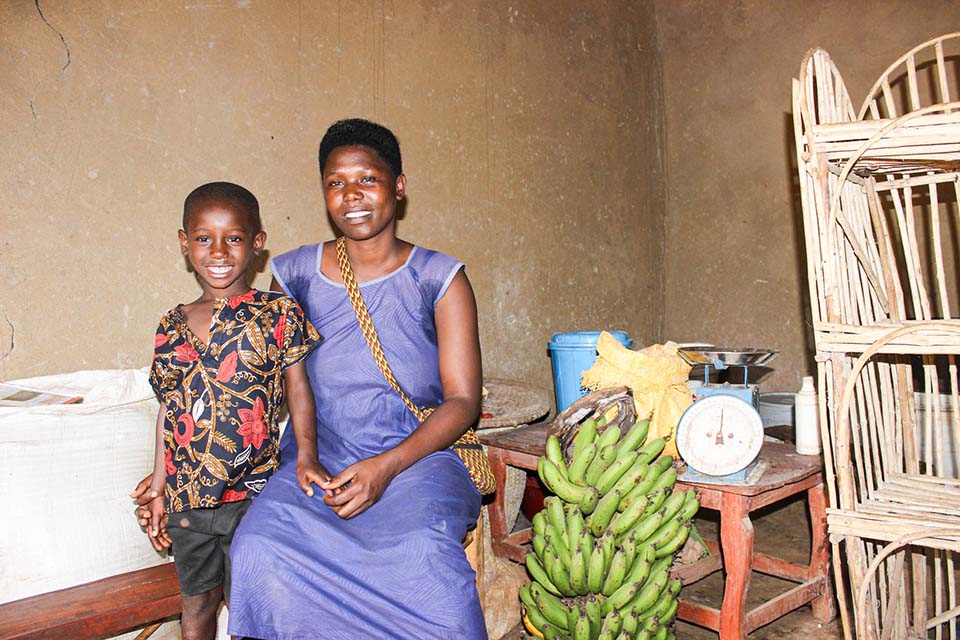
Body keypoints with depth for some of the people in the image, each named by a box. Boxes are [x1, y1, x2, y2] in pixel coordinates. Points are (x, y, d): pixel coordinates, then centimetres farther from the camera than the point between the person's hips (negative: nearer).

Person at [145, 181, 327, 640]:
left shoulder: (278, 313, -6)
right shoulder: (172, 326, 5)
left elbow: (298, 387, -5)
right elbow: (168, 409, 10)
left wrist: (306, 456, -19)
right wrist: (157, 490, 13)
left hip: (251, 493, -4)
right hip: (186, 498, 4)